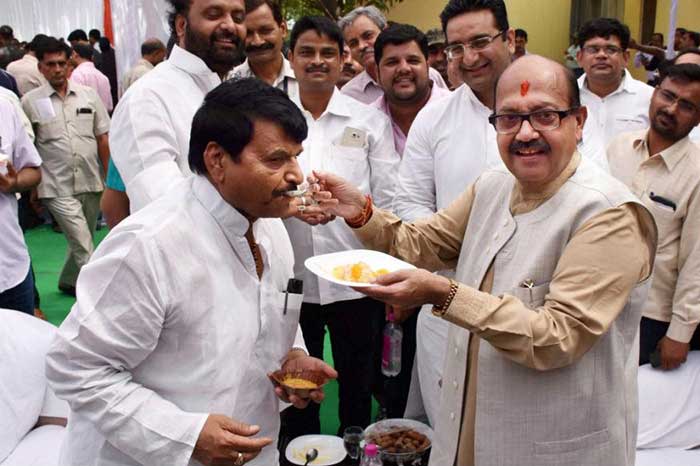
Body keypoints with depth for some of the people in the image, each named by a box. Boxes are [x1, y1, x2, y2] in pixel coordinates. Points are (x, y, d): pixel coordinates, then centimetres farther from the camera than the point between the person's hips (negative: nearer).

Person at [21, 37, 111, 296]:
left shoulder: (88, 95, 6)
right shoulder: (30, 102, -1)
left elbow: (103, 138, 8)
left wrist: (110, 178, 5)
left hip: (90, 182, 4)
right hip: (58, 188, -3)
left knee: (82, 242, 18)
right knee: (84, 247, -9)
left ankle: (69, 281, 41)